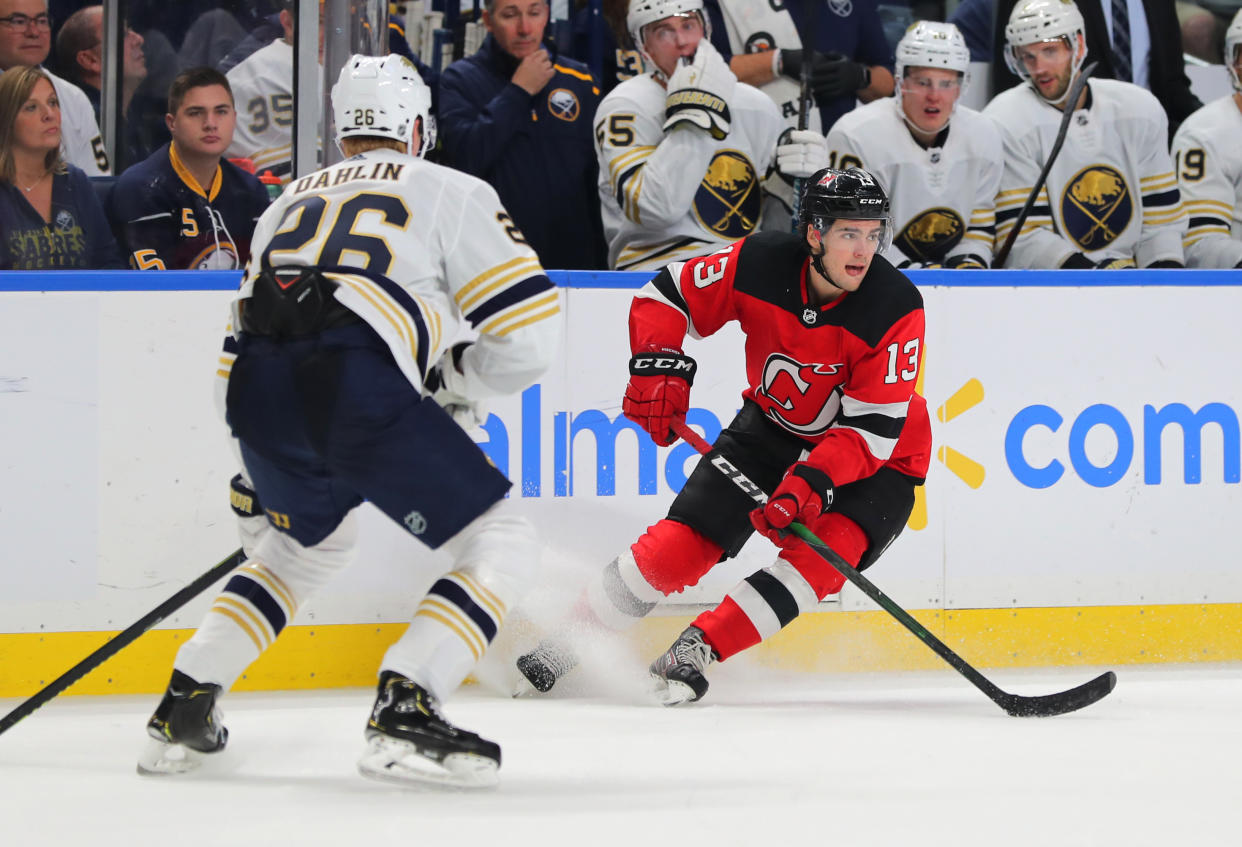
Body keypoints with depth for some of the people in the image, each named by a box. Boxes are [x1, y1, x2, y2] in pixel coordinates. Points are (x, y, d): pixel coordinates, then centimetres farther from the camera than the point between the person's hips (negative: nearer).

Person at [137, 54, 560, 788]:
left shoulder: (294, 199, 33)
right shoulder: (450, 192, 17)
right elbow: (528, 330, 8)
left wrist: (260, 466, 45)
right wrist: (455, 380, 27)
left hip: (257, 391, 6)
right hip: (358, 382, -6)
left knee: (312, 540, 34)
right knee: (500, 544, 5)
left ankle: (183, 707, 28)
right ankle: (405, 711, -14)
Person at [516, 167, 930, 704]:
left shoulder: (896, 308, -28)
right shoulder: (760, 265, -21)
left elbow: (872, 428, -28)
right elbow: (665, 297, -5)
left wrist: (812, 482, -41)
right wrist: (658, 368, -21)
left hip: (876, 458, -2)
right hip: (774, 424, 2)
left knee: (821, 554, -29)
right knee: (681, 543, -6)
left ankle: (695, 651, -20)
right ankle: (564, 646, 11)